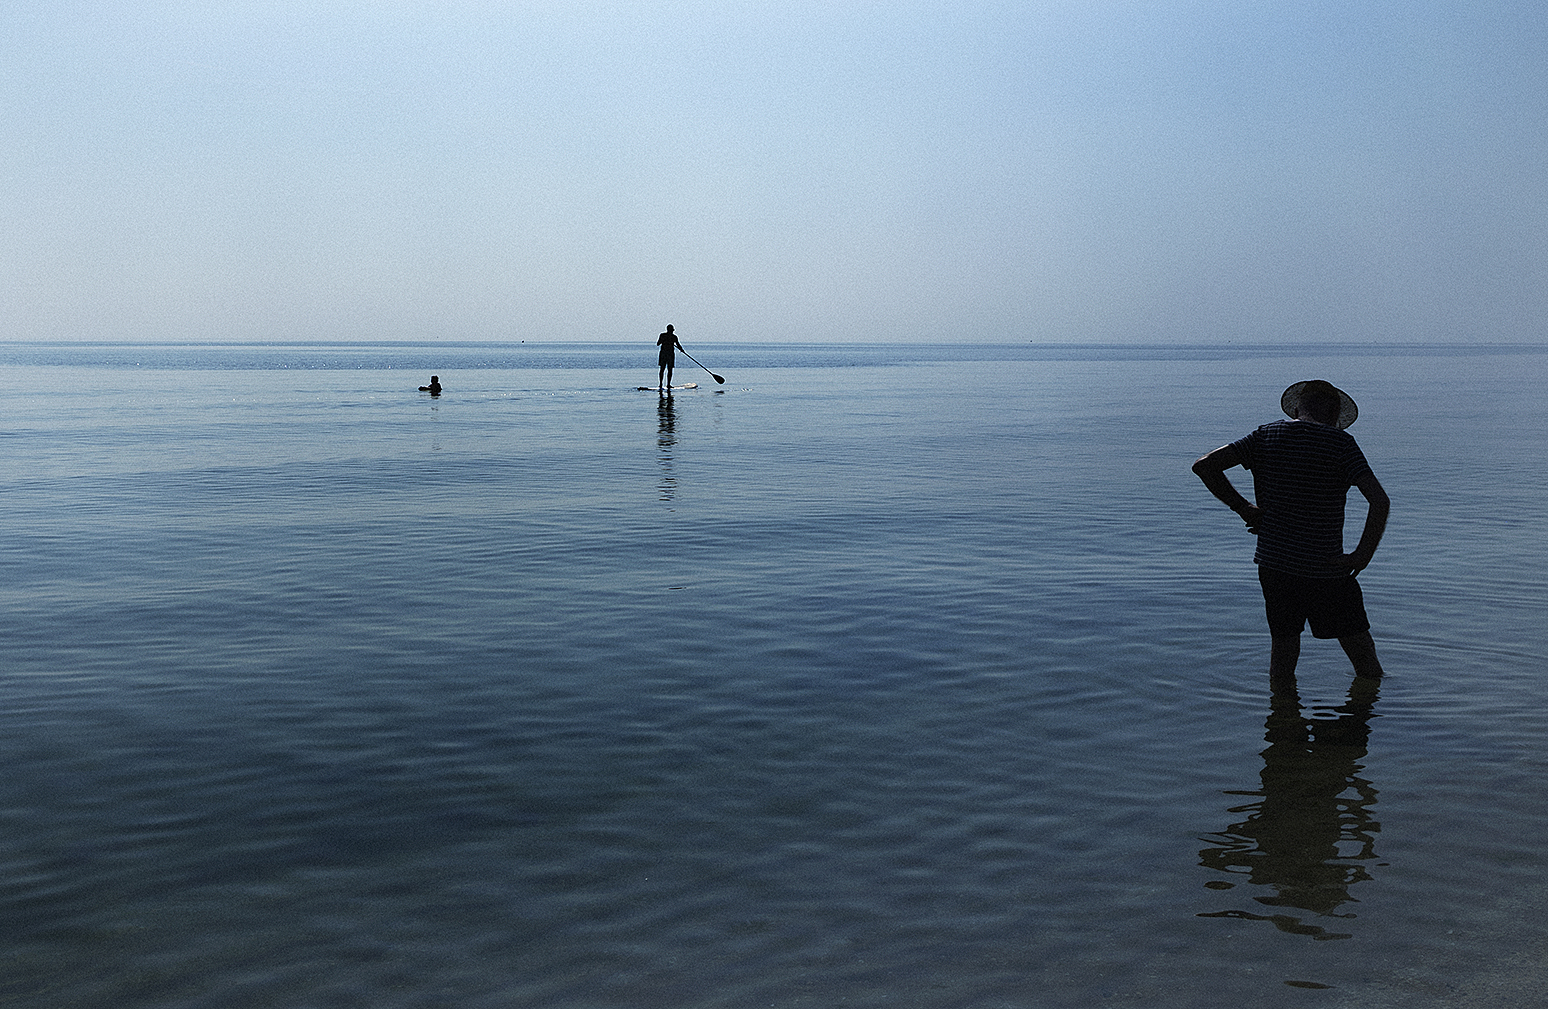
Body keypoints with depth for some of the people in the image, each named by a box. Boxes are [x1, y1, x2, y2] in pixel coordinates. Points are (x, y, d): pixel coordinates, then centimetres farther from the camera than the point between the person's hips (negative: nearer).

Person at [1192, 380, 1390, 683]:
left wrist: (1242, 507, 1)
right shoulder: (1340, 442, -7)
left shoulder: (1266, 436, 2)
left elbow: (1204, 466, -3)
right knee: (1361, 651, 13)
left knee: (1283, 645, 15)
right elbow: (1380, 502, -17)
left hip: (1273, 563, 3)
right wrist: (1362, 556, -9)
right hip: (1327, 569, -3)